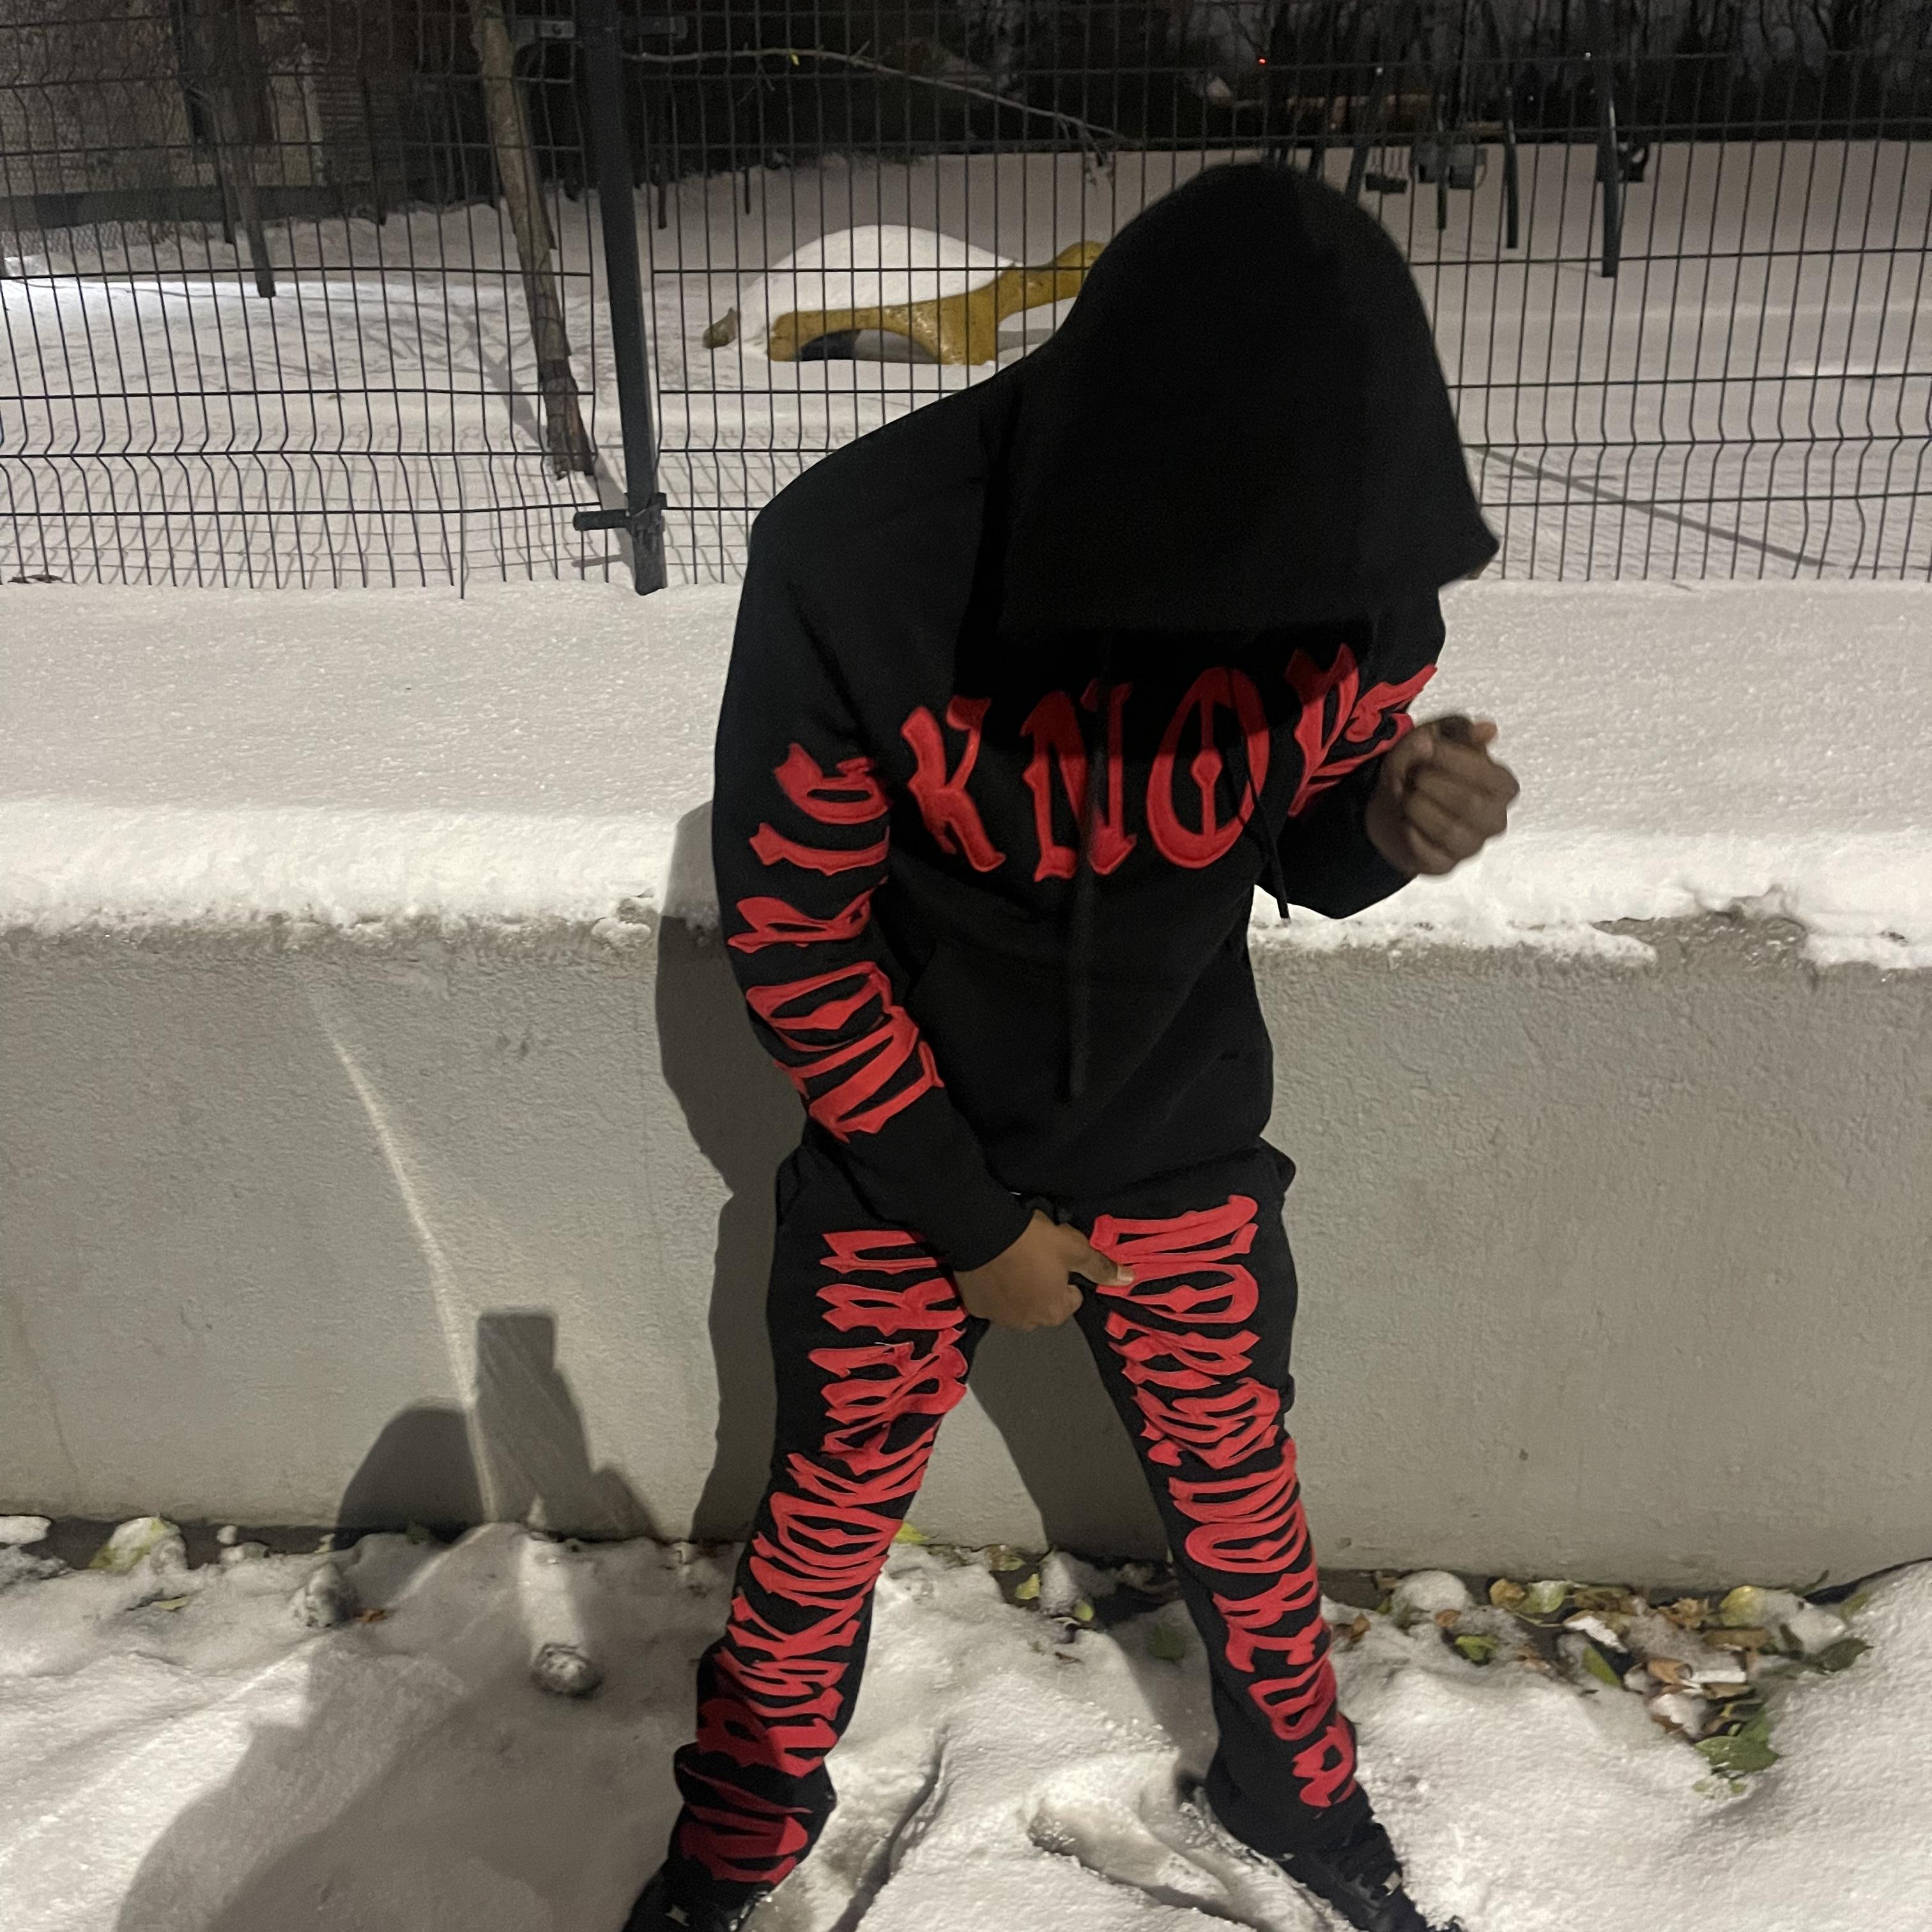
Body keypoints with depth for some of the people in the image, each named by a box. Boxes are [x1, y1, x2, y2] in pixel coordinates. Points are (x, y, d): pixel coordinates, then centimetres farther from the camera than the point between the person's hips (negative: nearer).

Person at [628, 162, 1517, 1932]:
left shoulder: (1356, 568, -20)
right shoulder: (850, 570, -30)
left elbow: (1297, 845, -3)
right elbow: (792, 935, -17)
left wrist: (1393, 823, -27)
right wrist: (969, 1220, -12)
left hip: (1182, 1149, 2)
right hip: (906, 1149, -2)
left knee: (1241, 1491, 19)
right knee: (830, 1517, 15)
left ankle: (1295, 1786, 50)